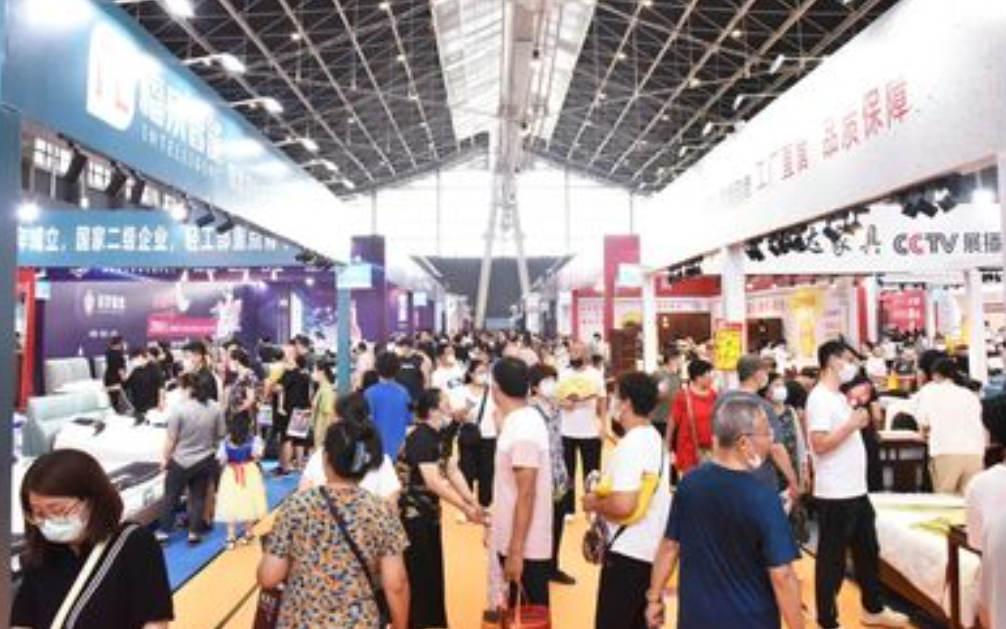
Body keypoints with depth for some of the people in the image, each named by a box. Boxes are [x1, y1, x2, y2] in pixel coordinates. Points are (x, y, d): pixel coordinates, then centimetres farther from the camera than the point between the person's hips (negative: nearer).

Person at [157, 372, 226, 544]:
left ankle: (164, 531, 21)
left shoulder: (179, 409, -18)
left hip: (181, 462, -3)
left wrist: (165, 459, 1)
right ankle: (194, 533, 16)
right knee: (198, 498, 13)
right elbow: (221, 434, 2)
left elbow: (171, 439, -13)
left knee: (171, 497, 14)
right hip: (205, 461, 3)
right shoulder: (215, 408, -6)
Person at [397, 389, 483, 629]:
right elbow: (433, 482, -29)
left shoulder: (439, 436, 6)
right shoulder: (420, 438, -23)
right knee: (416, 573, 1)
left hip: (429, 513, 9)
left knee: (433, 570, 17)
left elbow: (453, 471, 2)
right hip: (412, 515, -9)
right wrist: (464, 508, -28)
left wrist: (473, 501, -8)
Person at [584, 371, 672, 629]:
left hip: (628, 551, -9)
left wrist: (595, 503, -12)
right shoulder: (655, 438, 8)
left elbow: (623, 505, -30)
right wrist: (604, 494, 12)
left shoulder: (631, 444, -21)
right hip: (651, 548, 9)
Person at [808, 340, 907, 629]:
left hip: (856, 490, 10)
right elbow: (820, 444, -24)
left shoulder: (839, 396, 12)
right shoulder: (820, 398, -17)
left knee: (868, 551, 22)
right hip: (834, 495, -10)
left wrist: (857, 420, 5)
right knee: (832, 559, 2)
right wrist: (852, 424, -20)